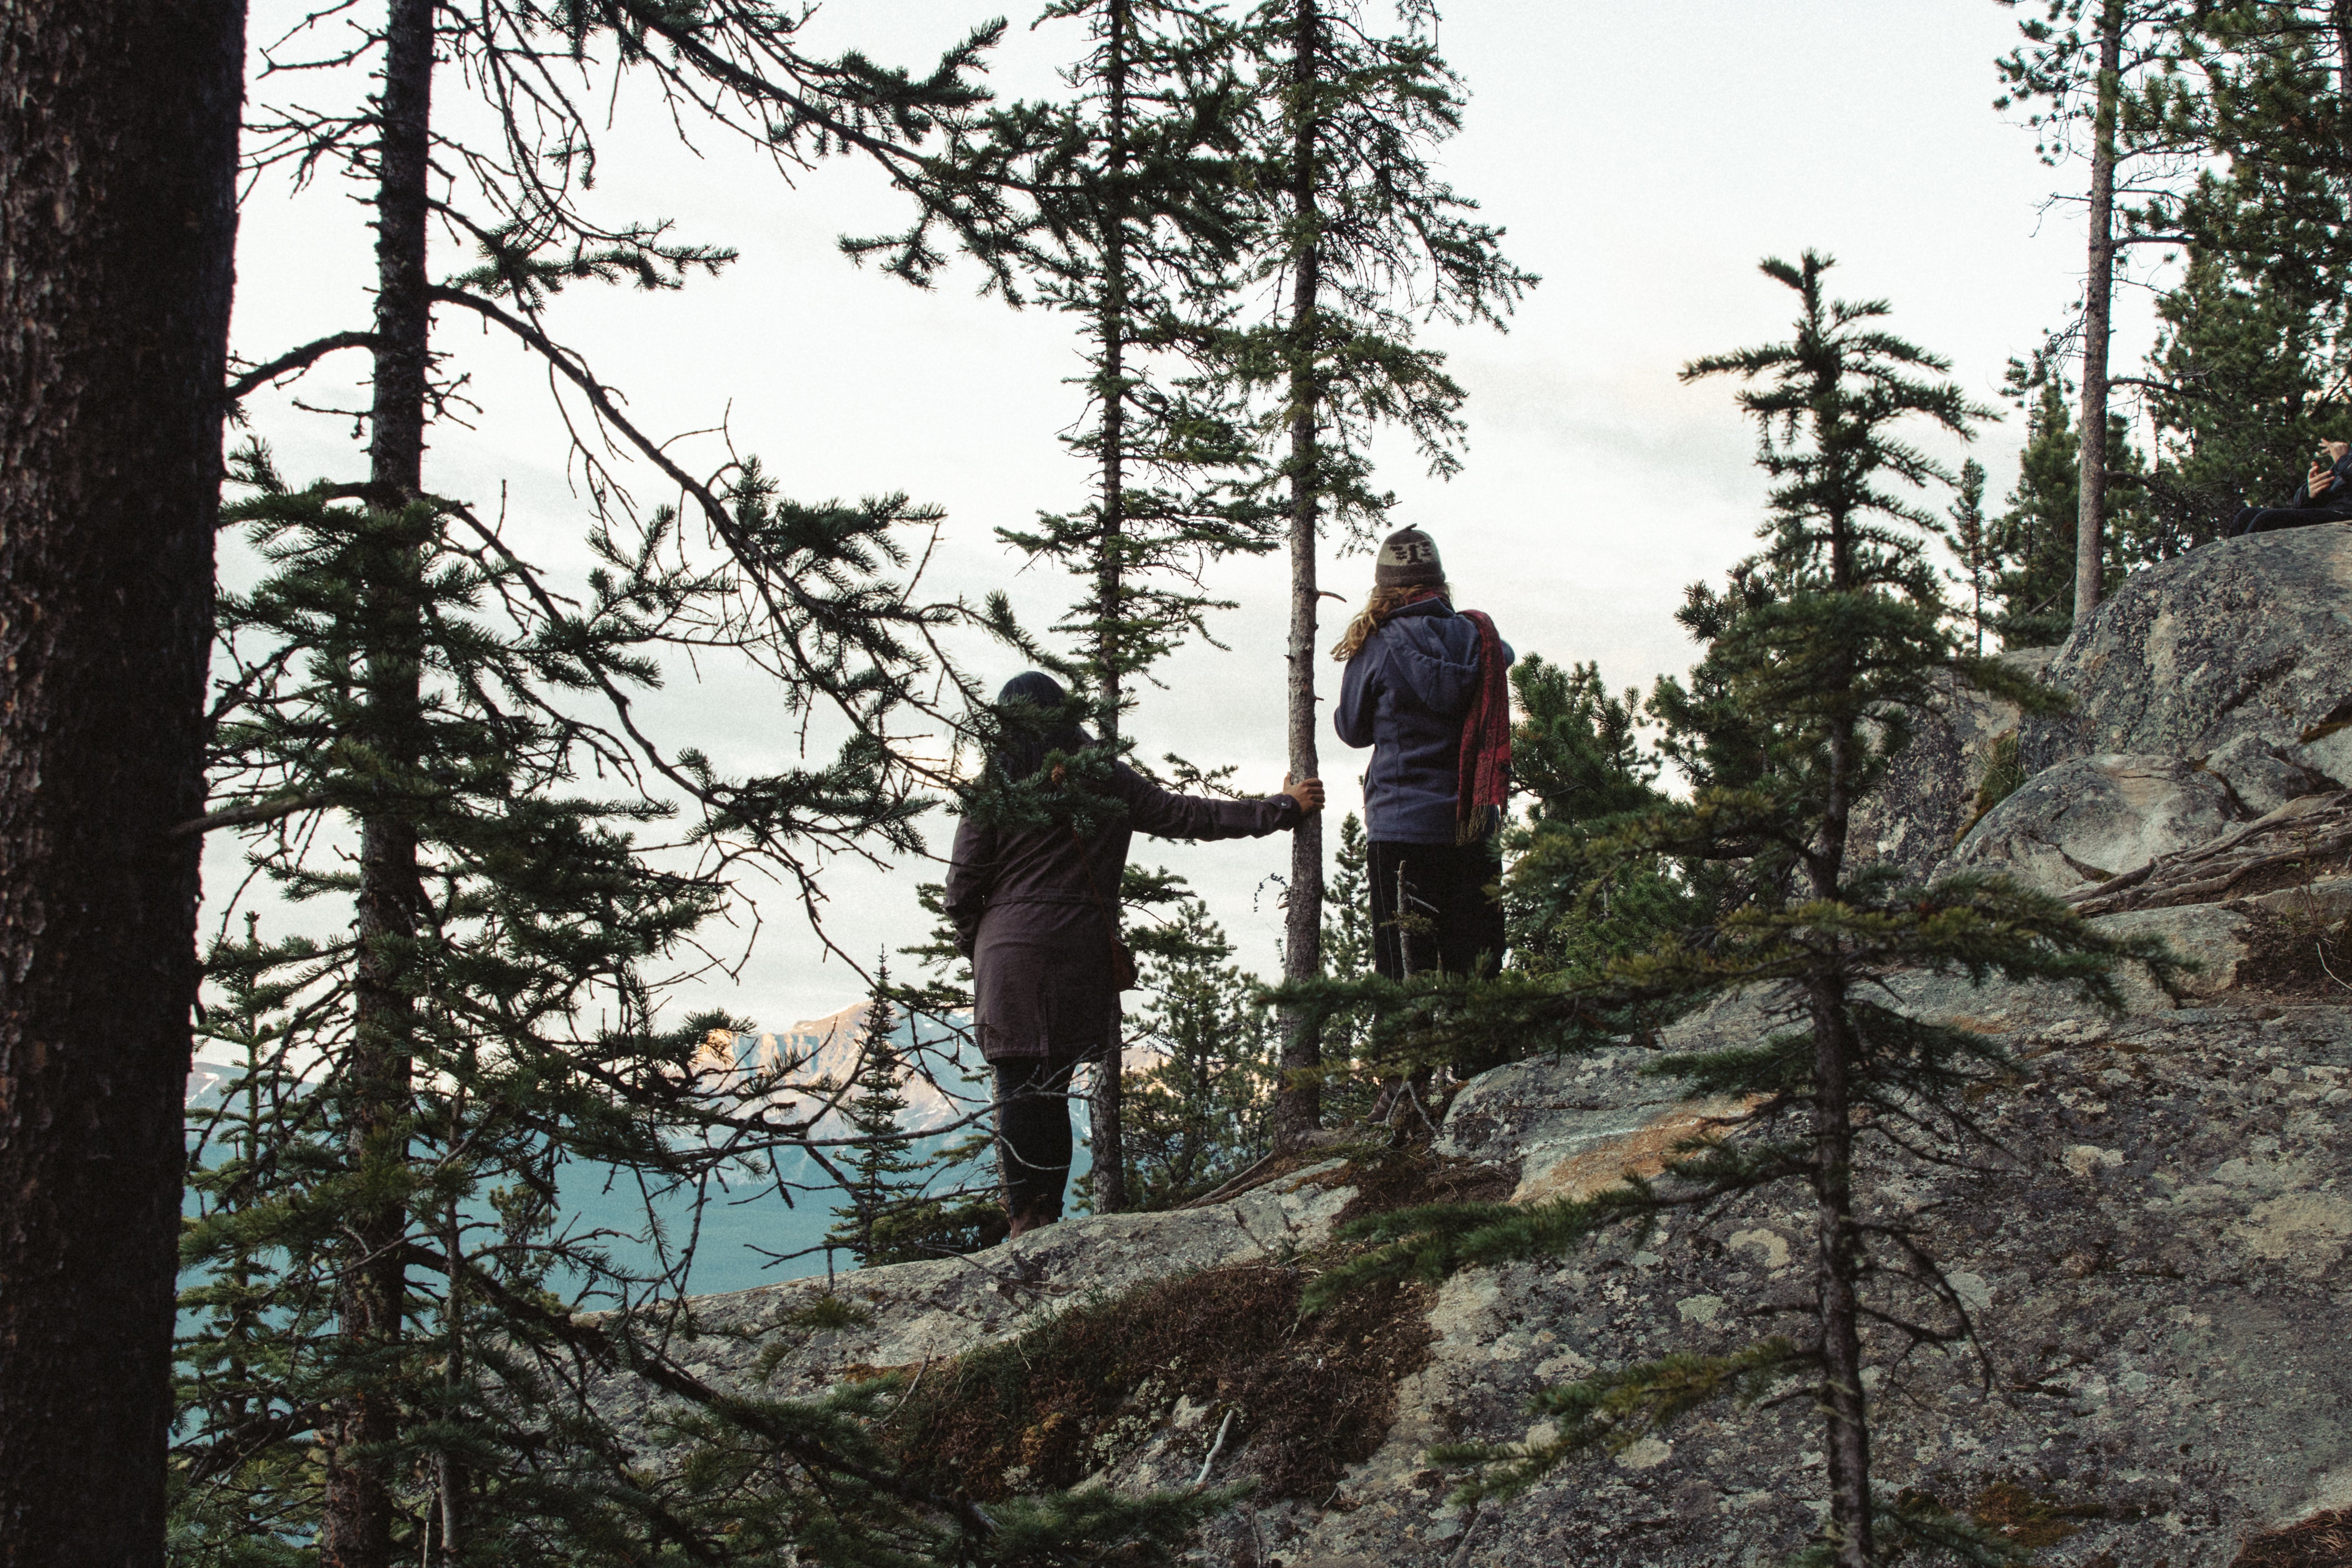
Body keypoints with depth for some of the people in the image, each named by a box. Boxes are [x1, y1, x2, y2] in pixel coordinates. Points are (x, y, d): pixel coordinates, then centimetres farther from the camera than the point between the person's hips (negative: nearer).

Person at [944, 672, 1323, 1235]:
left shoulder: (995, 788, 3)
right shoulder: (1106, 781, 7)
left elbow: (962, 886, 1)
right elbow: (1187, 816, 11)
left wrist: (975, 946, 19)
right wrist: (1282, 808, 19)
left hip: (1009, 954, -2)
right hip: (1079, 954, 2)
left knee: (1019, 1090, -2)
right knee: (1052, 1092, 8)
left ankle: (1028, 1219, -8)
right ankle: (1048, 1218, 6)